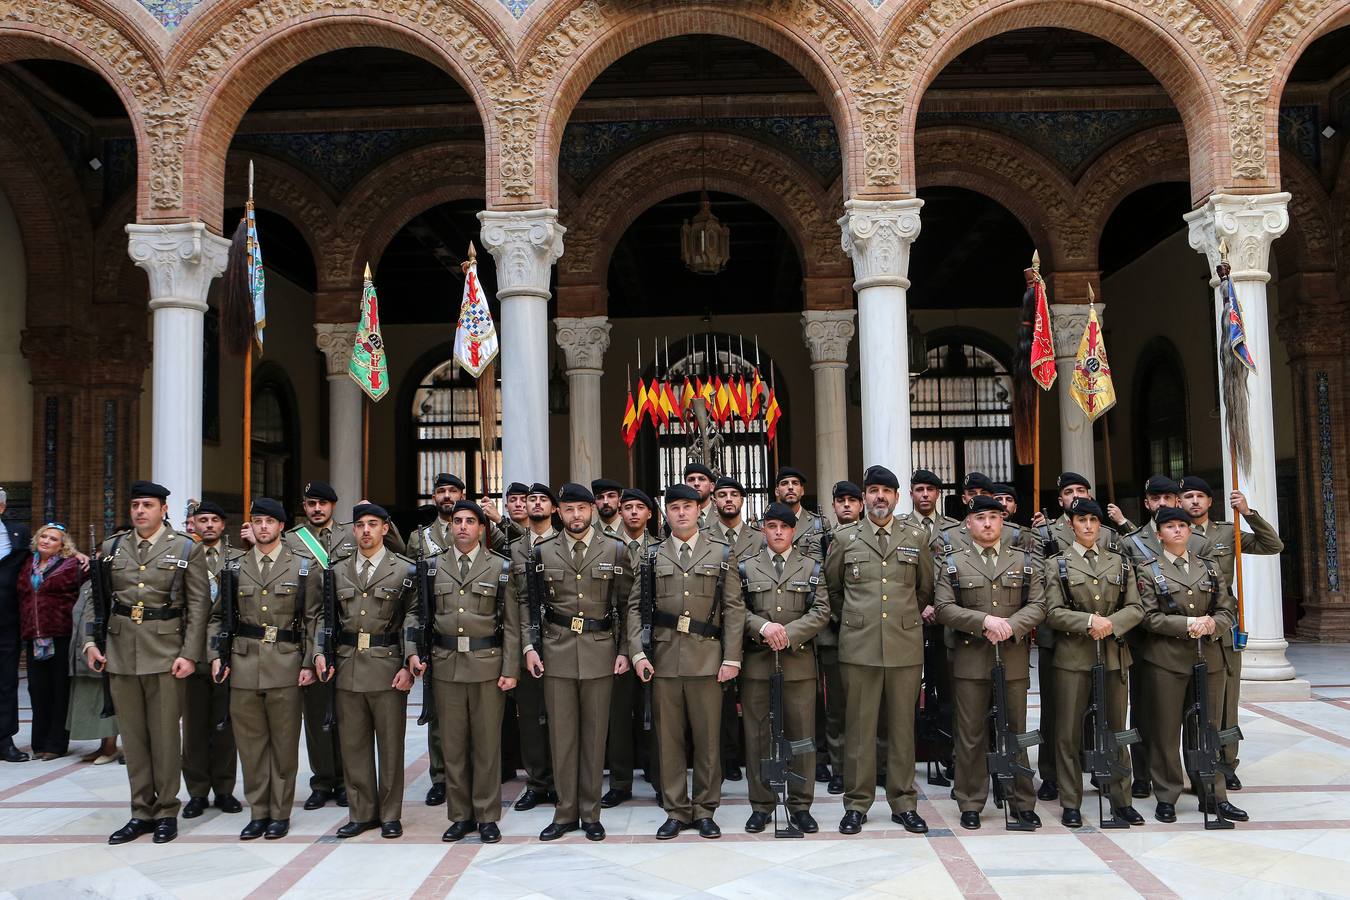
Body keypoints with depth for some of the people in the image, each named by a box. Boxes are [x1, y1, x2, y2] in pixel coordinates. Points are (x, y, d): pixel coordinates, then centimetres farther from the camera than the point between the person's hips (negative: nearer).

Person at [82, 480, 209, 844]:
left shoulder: (188, 549, -1)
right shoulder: (111, 547, 9)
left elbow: (199, 605, -3)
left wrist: (189, 654, -10)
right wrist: (90, 642, 1)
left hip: (165, 655, -3)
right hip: (120, 654, 3)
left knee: (165, 735, 3)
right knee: (132, 736, 9)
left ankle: (166, 812, 15)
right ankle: (142, 812, 20)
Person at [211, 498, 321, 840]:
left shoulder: (304, 566, 3)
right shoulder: (233, 566, 9)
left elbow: (313, 619, 2)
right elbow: (217, 616, 14)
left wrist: (308, 664, -4)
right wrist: (216, 656, 2)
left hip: (286, 665, -2)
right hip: (243, 665, 2)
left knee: (284, 743, 4)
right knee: (250, 742, 7)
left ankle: (280, 813, 15)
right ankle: (258, 812, 18)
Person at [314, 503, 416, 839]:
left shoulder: (405, 570, 0)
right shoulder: (338, 570, 11)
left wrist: (409, 667, -11)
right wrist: (319, 652, -2)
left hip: (388, 666, -3)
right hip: (347, 667, 3)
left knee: (390, 745, 4)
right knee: (353, 744, 9)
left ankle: (390, 815, 15)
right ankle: (361, 813, 21)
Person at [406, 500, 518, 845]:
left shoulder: (500, 567, 3)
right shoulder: (434, 566, 9)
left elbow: (511, 623, 1)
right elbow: (416, 612, 12)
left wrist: (511, 669, -4)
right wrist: (414, 651, -3)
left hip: (487, 663, -2)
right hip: (446, 664, 2)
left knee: (487, 742, 4)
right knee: (452, 744, 7)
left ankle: (487, 816, 14)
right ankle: (460, 815, 19)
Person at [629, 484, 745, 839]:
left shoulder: (722, 553, 6)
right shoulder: (652, 557, 9)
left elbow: (734, 608, 2)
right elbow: (635, 607, 7)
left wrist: (731, 658, -5)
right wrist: (637, 653, -5)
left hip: (707, 659, -1)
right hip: (663, 659, 1)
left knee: (707, 737, 4)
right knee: (668, 738, 5)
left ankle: (705, 810, 17)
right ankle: (676, 811, 16)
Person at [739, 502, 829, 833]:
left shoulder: (811, 567, 9)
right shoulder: (747, 568, 9)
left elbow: (821, 611, 0)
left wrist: (789, 633, -13)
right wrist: (763, 626, -17)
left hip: (799, 661, 0)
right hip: (756, 661, 0)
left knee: (801, 734, 3)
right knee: (757, 735, 4)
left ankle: (800, 806, 14)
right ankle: (761, 805, 14)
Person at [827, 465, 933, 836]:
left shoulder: (917, 538, 8)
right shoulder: (844, 538, 5)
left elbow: (926, 589, 18)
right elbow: (832, 588, 15)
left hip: (906, 647, 1)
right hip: (858, 647, -1)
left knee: (902, 727, 7)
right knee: (859, 728, 3)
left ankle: (904, 803, 17)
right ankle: (857, 803, 12)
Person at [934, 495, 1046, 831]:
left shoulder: (1025, 561, 9)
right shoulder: (953, 562, 4)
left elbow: (1038, 606, 1)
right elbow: (944, 609, -4)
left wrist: (1009, 626, -16)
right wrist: (984, 620, -17)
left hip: (1014, 658, 1)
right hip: (970, 660, -1)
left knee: (1016, 730, 8)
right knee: (971, 735, 4)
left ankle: (1022, 802, 19)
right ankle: (970, 803, 13)